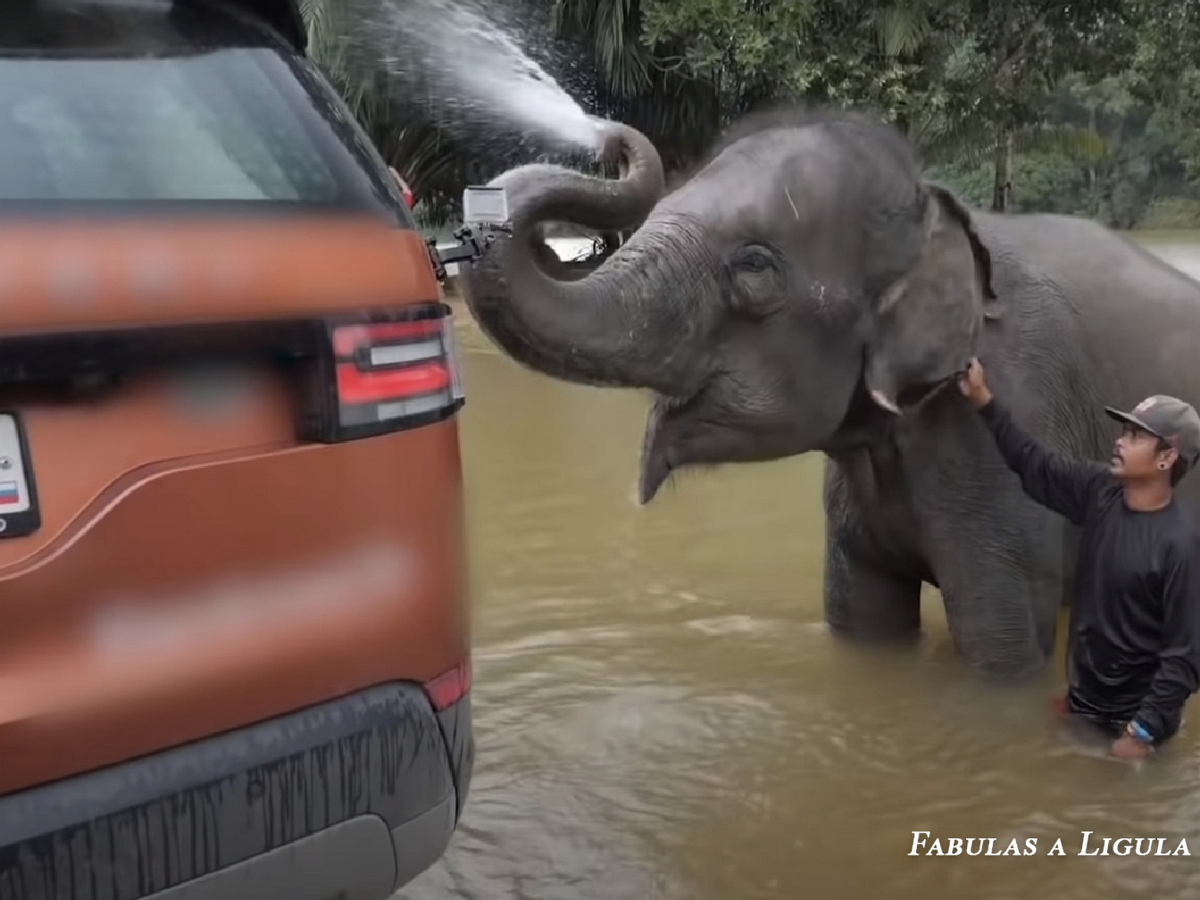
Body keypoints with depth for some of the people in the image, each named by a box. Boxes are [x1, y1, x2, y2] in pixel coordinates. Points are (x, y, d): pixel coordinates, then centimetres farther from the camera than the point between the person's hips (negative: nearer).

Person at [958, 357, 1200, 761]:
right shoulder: (1100, 491, -5)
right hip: (1082, 698, 6)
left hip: (1133, 716, -6)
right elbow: (1033, 463, 7)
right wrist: (982, 400, 3)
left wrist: (1143, 733, -23)